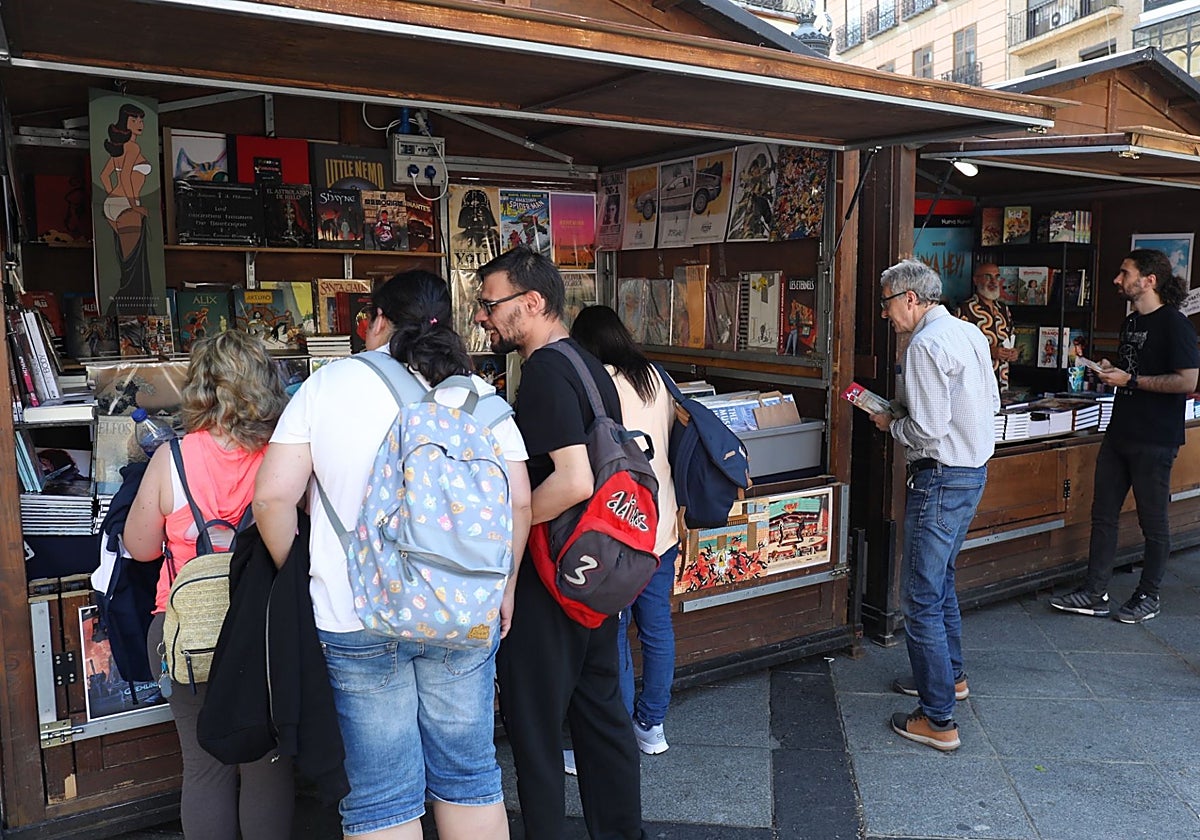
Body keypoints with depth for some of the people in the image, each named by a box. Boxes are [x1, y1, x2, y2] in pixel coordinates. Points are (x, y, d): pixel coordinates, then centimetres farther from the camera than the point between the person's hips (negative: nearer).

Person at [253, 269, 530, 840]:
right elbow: (518, 500, 0)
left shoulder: (326, 383, -2)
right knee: (469, 776, 16)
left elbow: (274, 494, -7)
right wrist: (504, 591, 11)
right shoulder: (478, 393, 2)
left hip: (355, 621, -2)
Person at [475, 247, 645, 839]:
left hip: (550, 579, -9)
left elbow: (575, 480, -30)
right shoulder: (588, 365, 10)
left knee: (534, 724, 6)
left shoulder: (546, 374, -19)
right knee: (601, 708, 20)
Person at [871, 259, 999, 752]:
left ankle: (938, 721, 4)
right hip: (973, 470, 10)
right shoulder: (969, 332, 10)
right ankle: (950, 676, 41)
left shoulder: (925, 346, -20)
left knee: (920, 597, -3)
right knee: (940, 580, 25)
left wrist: (890, 423, -4)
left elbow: (928, 432, -25)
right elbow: (991, 404, 18)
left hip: (940, 479, -10)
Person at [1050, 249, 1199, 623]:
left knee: (1153, 521, 6)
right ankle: (1094, 594, 16)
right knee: (1103, 514, 9)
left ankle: (1148, 596, 20)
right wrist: (1110, 370, 5)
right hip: (1119, 434, 9)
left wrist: (1130, 380, -18)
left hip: (1154, 441, -8)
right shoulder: (1131, 323, 14)